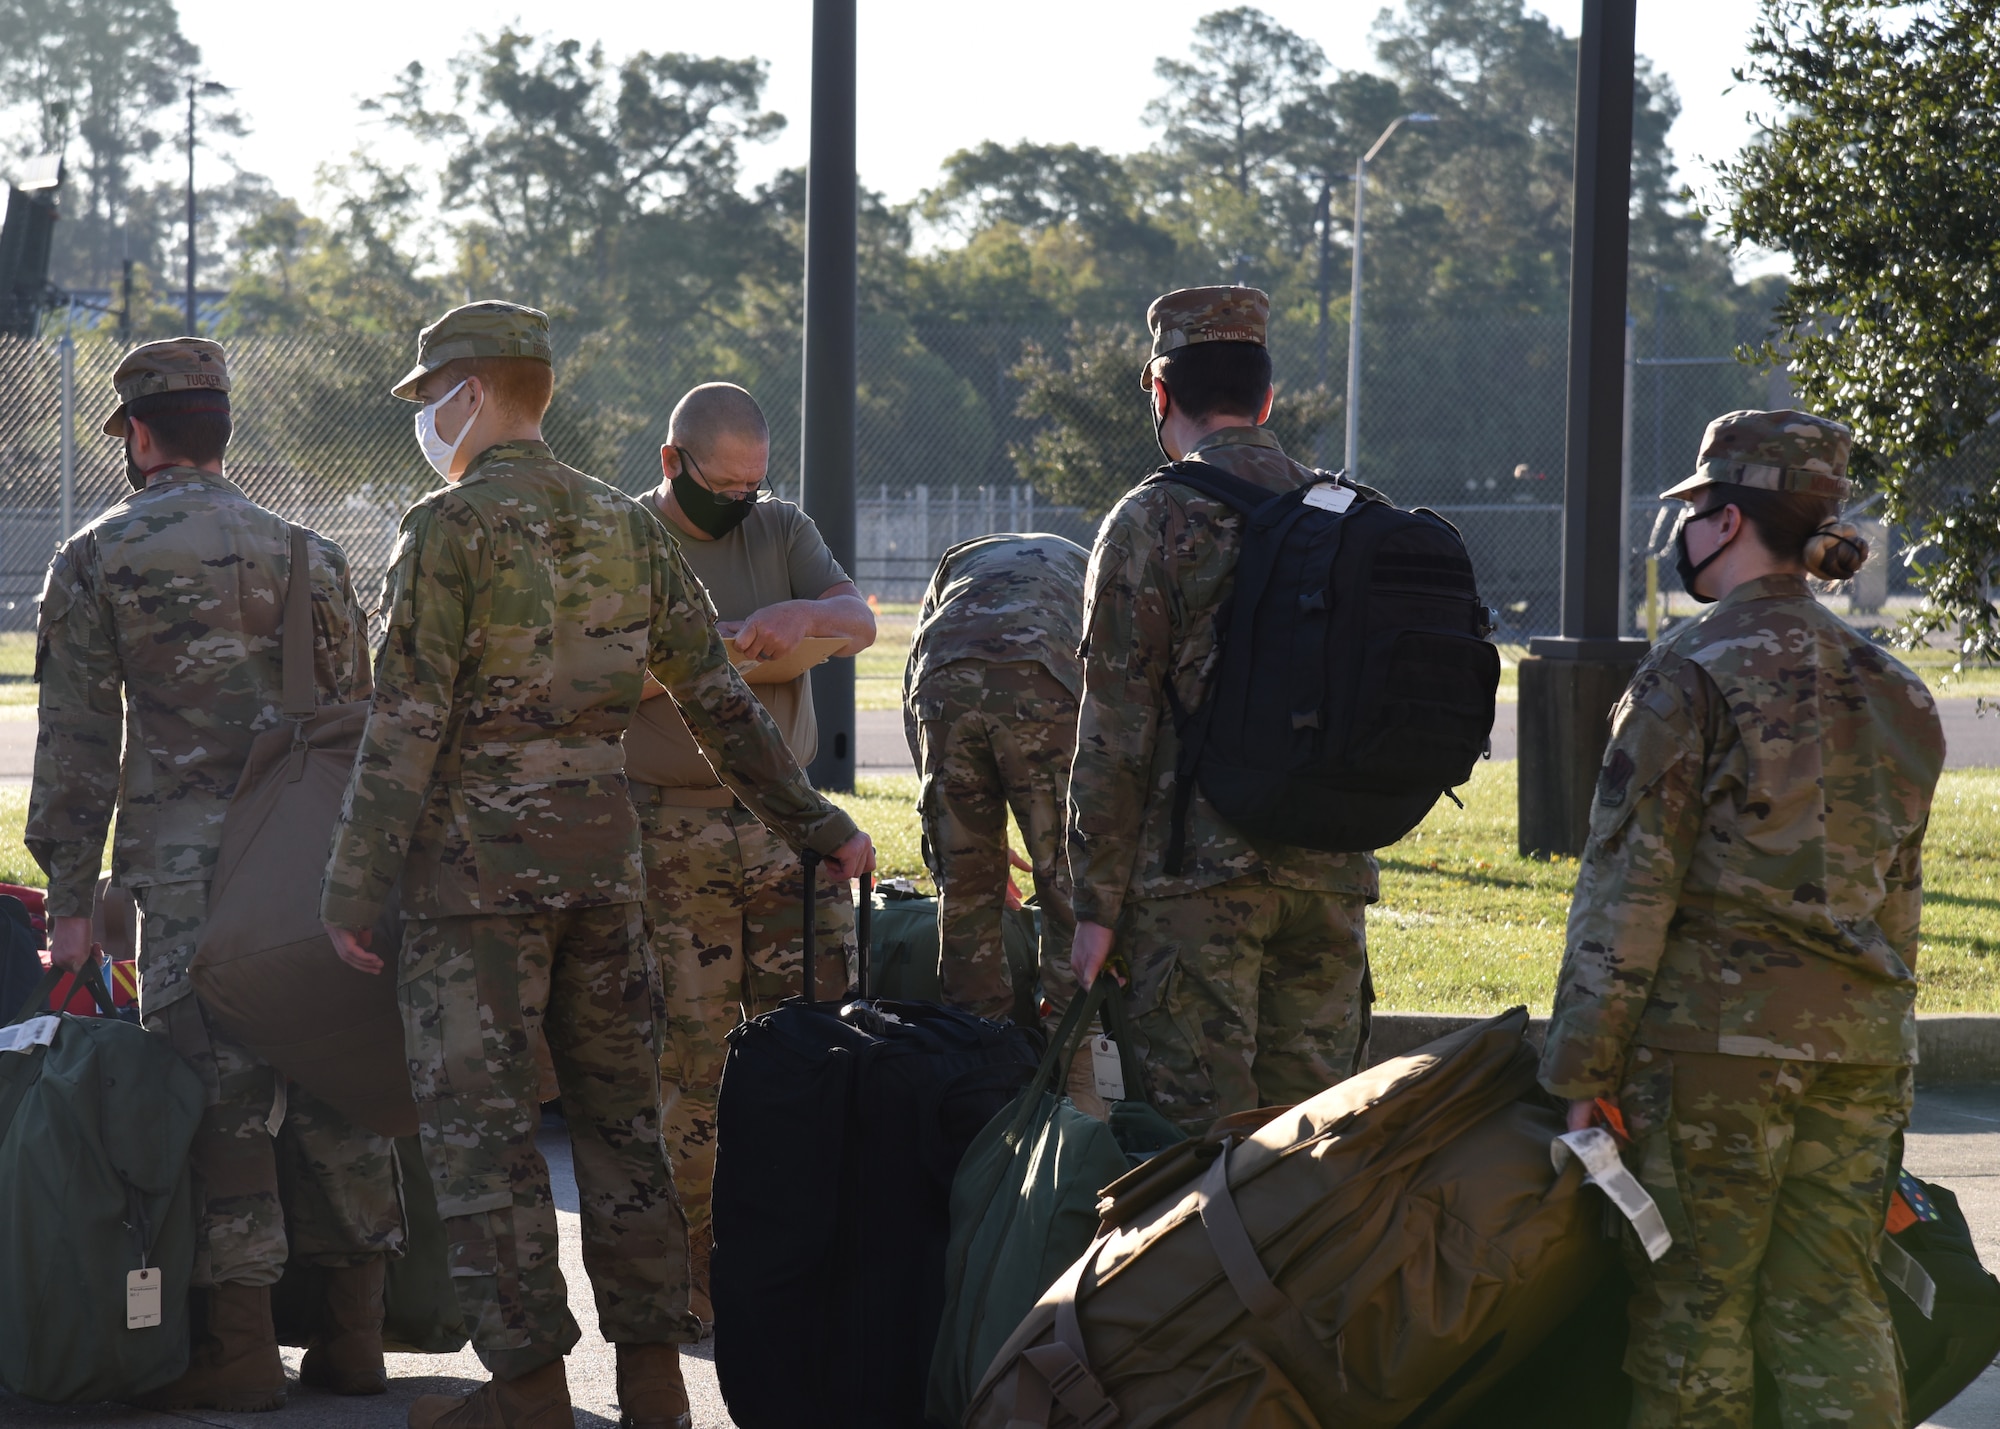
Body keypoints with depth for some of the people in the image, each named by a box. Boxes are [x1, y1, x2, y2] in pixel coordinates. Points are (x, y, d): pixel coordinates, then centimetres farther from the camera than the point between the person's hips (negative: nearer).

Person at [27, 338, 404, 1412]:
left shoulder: (95, 561, 1)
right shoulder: (304, 554, 11)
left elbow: (76, 746, -2)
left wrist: (70, 901, 1)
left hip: (185, 868, -4)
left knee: (217, 1101, -3)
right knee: (333, 1091, 8)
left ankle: (241, 1351, -4)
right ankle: (354, 1334, 10)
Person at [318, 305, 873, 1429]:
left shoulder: (451, 527, -9)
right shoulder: (625, 526, 10)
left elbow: (408, 723, -14)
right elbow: (721, 702, 12)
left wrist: (354, 883, -11)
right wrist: (814, 822, 20)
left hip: (477, 862, -6)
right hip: (604, 851, 6)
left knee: (481, 1122, -1)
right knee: (620, 1107, 12)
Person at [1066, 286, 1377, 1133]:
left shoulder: (1153, 522, -6)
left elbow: (1115, 735, -8)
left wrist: (1097, 904, -4)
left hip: (1199, 873, -5)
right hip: (1332, 873, 5)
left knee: (1202, 1140, -3)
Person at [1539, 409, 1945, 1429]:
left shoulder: (1691, 676, -9)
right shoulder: (1887, 687, 11)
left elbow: (1628, 889, -11)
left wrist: (1582, 1069, -7)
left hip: (1717, 1033, -6)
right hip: (1862, 1038, 6)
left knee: (1693, 1312, 4)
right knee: (1829, 1308, 7)